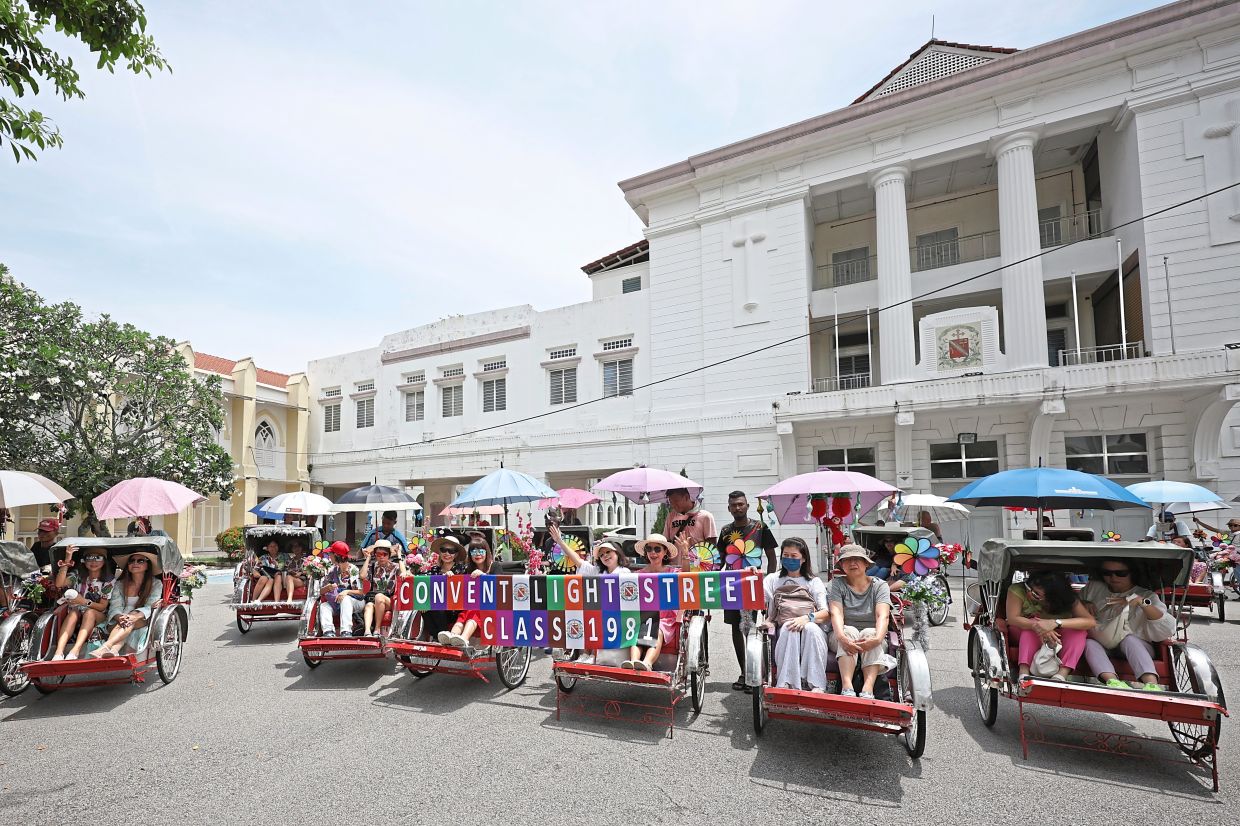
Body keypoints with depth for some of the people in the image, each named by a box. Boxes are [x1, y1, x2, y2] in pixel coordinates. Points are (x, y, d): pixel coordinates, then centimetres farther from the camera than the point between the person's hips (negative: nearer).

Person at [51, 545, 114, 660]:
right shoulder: (78, 574, 3)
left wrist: (84, 601, -24)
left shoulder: (109, 580, -4)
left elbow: (102, 607, -6)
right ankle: (59, 652, -45)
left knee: (89, 612, -33)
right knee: (74, 612, -30)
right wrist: (66, 562, -29)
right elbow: (59, 584, -19)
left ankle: (75, 651, -49)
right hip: (76, 616, 2)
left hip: (98, 617, -2)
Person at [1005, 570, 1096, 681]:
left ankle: (1062, 675, -35)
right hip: (1023, 636, -2)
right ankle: (1023, 672, -42)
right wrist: (1036, 626, -50)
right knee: (1033, 624, -35)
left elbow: (1091, 621, -33)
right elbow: (1012, 618, -31)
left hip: (1055, 640, 2)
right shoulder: (1017, 590, -26)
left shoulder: (1068, 599, -20)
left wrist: (1055, 623, -47)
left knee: (1079, 631, -26)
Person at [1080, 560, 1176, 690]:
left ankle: (1151, 684, -54)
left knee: (1128, 639, -34)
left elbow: (1168, 631, -13)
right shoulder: (1094, 587, 9)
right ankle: (1112, 681, -54)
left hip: (1136, 648, -2)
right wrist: (1084, 604, -5)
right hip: (1100, 647, 2)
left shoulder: (1146, 595, 1)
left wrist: (1141, 602, -25)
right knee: (1088, 642, -31)